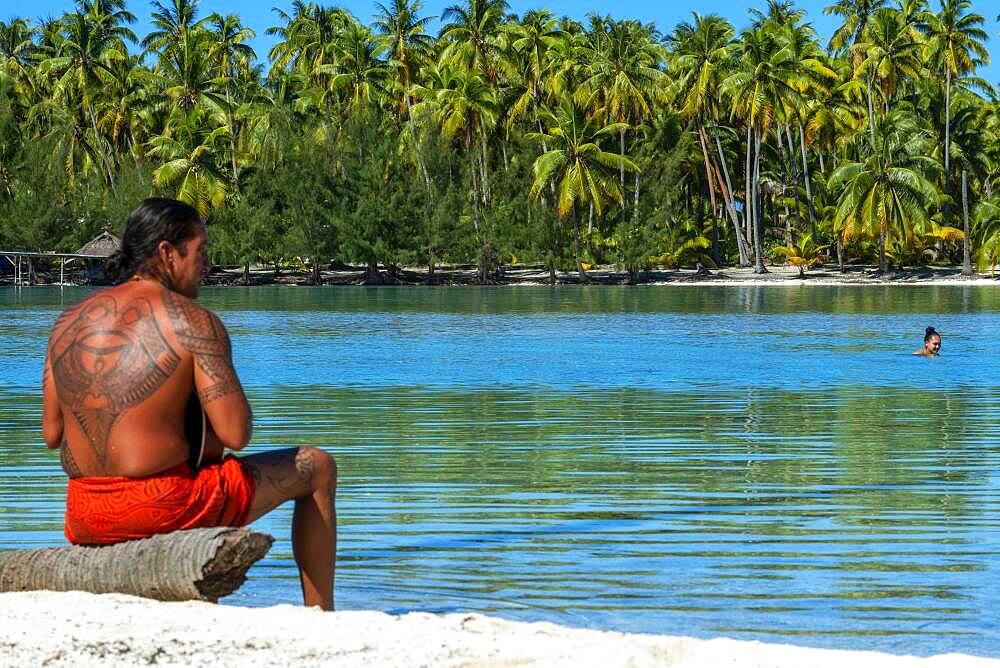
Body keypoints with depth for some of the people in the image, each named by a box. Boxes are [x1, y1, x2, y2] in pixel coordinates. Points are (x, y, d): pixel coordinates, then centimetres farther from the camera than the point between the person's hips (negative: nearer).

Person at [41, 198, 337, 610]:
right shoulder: (194, 322, -11)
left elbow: (51, 434, 9)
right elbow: (236, 434, -17)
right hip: (166, 510, -6)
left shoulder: (68, 322, 6)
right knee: (317, 469, 14)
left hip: (86, 522, 6)